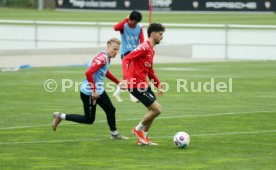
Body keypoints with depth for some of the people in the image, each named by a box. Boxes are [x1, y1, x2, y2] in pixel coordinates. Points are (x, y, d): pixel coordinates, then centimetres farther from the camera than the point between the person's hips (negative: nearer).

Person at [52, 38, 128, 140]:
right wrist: (94, 90, -27)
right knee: (89, 119, 0)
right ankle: (60, 116, 8)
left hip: (99, 91, 9)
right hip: (89, 92, -9)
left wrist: (118, 82, 27)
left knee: (110, 110, 14)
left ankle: (114, 134, 32)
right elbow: (88, 73, -33)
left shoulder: (107, 58, 7)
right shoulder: (102, 58, -24)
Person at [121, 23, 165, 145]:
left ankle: (143, 138, 21)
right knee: (156, 109, -9)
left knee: (153, 110, 14)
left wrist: (158, 85, 21)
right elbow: (126, 59, -22)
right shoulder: (144, 48, -14)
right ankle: (138, 130, 9)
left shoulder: (151, 50, 17)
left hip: (143, 84, 10)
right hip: (136, 85, -10)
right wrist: (125, 78, -32)